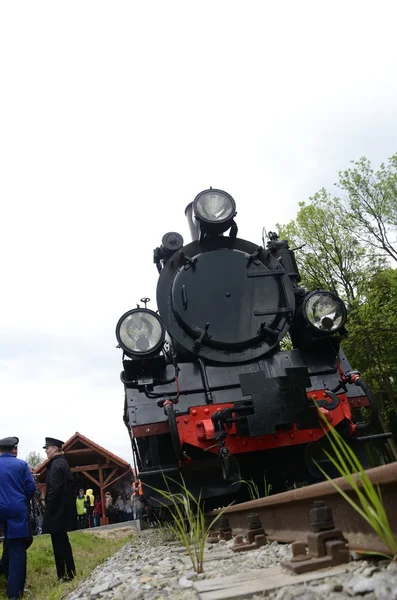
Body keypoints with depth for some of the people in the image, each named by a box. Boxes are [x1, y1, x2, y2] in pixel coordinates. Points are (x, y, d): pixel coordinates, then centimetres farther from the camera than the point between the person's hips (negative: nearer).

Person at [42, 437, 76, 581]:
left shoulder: (56, 465, -16)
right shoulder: (63, 463, 13)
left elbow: (54, 489, -22)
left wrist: (48, 509, -16)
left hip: (56, 511, -10)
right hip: (63, 510, 10)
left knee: (59, 543, -3)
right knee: (63, 542, 16)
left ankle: (64, 575, 3)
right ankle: (69, 573, 23)